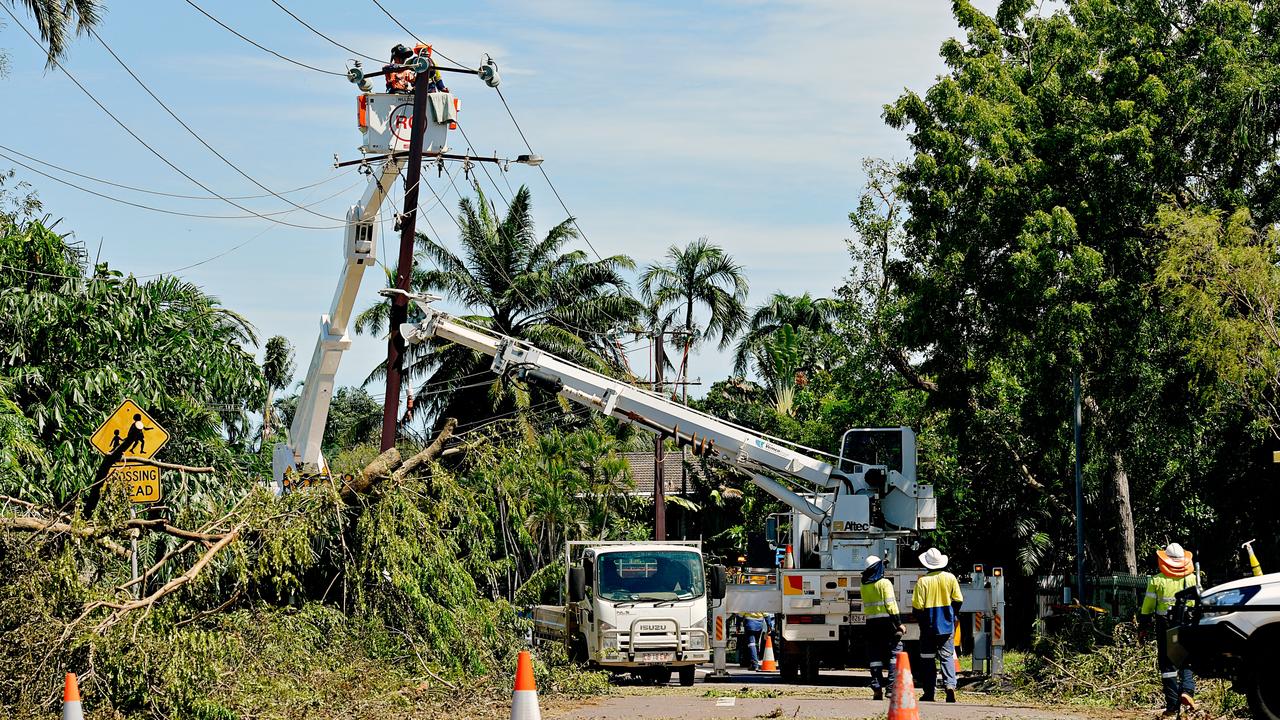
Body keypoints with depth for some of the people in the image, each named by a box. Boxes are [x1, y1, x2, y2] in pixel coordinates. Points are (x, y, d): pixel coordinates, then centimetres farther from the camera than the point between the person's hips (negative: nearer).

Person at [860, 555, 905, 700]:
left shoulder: (864, 586, 9)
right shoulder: (885, 583, -7)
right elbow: (890, 605, -11)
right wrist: (899, 623, -9)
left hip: (871, 623, 5)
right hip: (886, 622, -5)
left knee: (875, 657, 7)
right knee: (894, 653, -1)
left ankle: (877, 690, 3)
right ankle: (892, 688, -9)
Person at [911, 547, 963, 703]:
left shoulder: (923, 581, -11)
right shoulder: (950, 578, -2)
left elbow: (917, 606, -12)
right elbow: (958, 601, 4)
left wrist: (920, 620, 7)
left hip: (929, 626, -2)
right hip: (947, 626, 2)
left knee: (928, 659, 7)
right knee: (947, 656, 5)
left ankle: (929, 693, 9)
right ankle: (950, 685, -16)